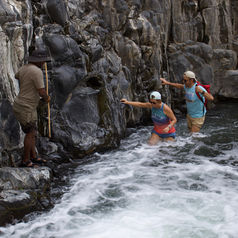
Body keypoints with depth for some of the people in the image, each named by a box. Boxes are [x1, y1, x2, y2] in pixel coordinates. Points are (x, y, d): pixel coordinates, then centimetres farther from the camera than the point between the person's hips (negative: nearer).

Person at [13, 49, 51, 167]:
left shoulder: (23, 69, 6)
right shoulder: (37, 72, -23)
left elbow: (16, 76, 30)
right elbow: (42, 92, -24)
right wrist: (47, 98, 0)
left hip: (22, 105, 9)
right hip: (25, 109, -9)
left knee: (32, 132, 17)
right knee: (30, 134, 2)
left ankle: (33, 156, 27)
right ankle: (26, 160, 14)